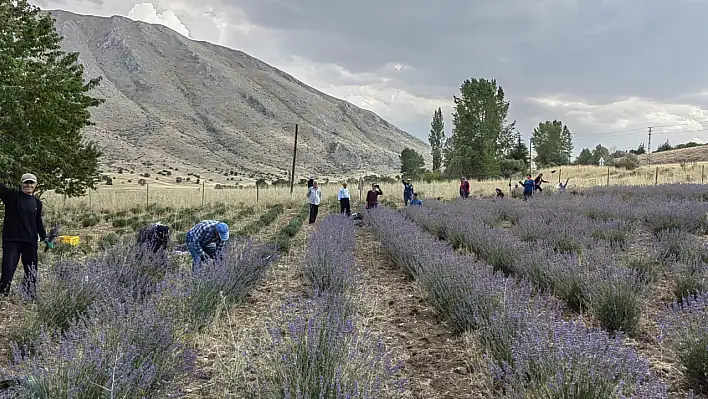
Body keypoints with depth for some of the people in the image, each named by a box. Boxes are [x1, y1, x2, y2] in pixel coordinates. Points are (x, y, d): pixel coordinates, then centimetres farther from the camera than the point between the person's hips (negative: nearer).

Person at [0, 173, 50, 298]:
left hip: (30, 241, 4)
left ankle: (30, 295, 22)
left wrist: (44, 238, 16)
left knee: (31, 269, 11)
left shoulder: (37, 202, 11)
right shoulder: (11, 195, 0)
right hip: (11, 239, -4)